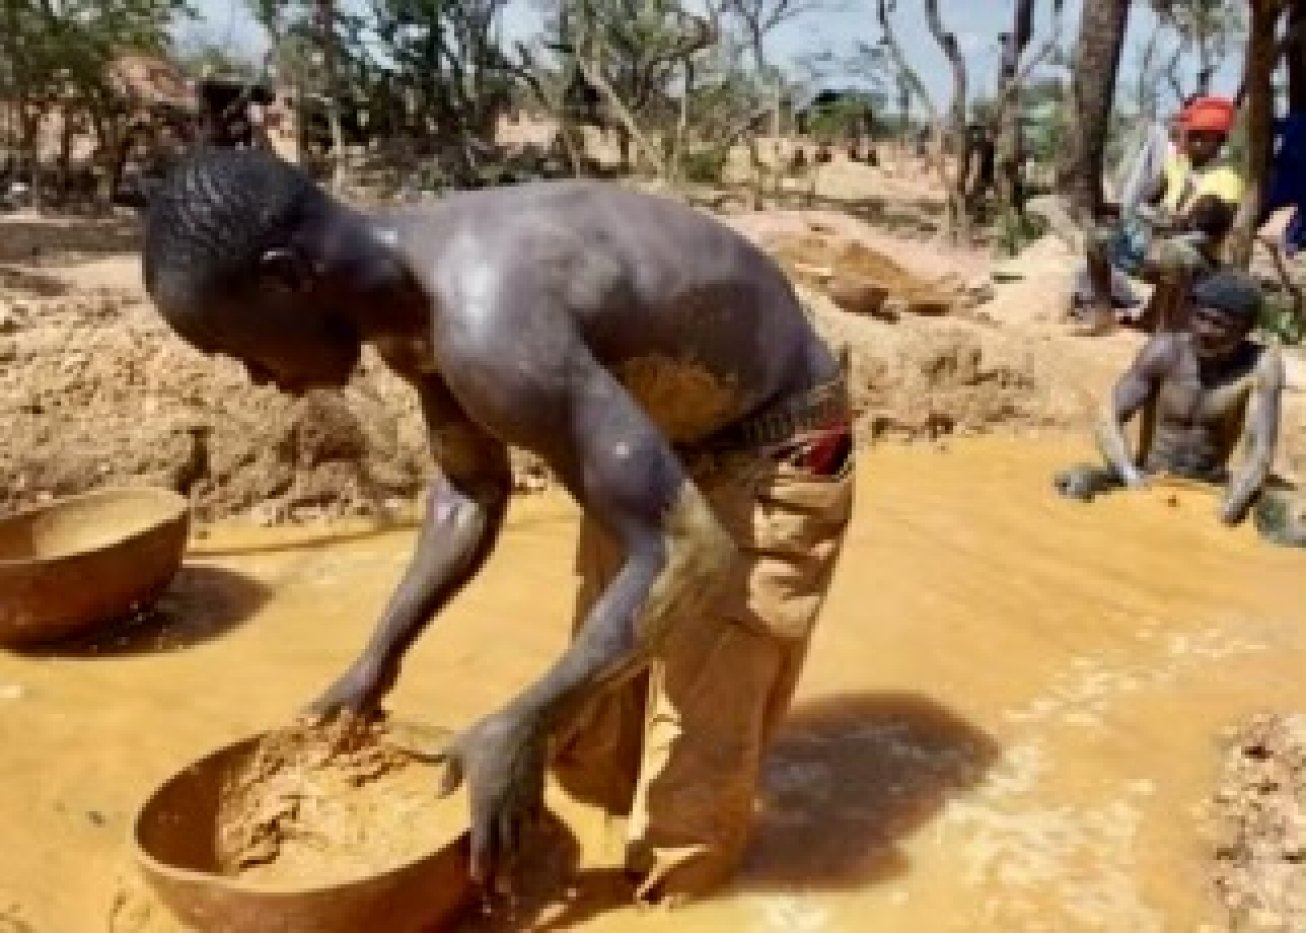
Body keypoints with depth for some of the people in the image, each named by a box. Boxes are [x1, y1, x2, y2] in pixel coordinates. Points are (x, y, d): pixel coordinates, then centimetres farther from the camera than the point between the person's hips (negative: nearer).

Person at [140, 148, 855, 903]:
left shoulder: (486, 324, -38)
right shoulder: (406, 297, -8)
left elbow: (686, 557, -34)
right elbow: (471, 495, 8)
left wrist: (523, 726, -25)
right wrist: (379, 659, 10)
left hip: (771, 451, -8)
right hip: (663, 431, 8)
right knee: (589, 757, 19)